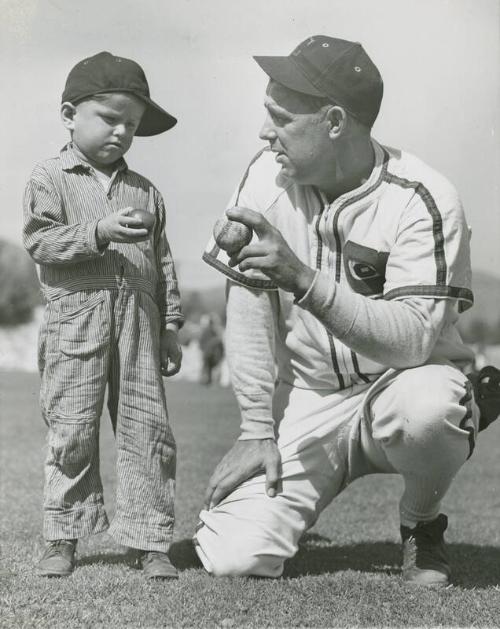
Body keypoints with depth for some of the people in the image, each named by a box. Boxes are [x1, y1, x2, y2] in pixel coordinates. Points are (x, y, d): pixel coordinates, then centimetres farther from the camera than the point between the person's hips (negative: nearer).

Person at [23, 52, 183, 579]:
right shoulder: (50, 178, 4)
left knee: (146, 430, 2)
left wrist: (169, 328, 12)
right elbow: (40, 241, -9)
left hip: (138, 319, 4)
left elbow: (162, 263, 17)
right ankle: (62, 538, 13)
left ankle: (149, 541, 9)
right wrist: (99, 233, -22)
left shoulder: (145, 192, 16)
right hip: (76, 317, -3)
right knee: (70, 431, 0)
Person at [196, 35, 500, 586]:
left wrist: (304, 280, -41)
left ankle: (422, 525, -5)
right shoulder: (266, 177, -6)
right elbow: (248, 308, -5)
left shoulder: (422, 200, -18)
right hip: (308, 399, 3)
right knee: (233, 556, -16)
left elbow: (413, 340, -29)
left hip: (404, 381, -2)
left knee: (423, 406, -40)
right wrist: (258, 430, -8)